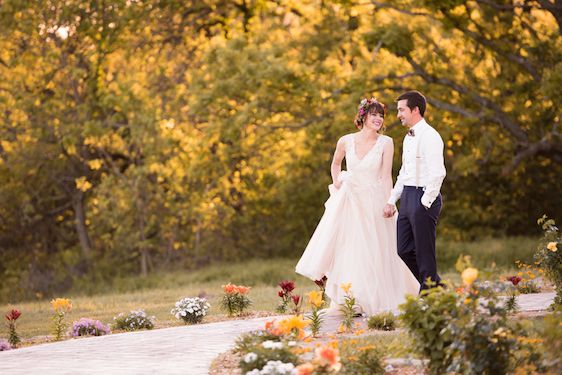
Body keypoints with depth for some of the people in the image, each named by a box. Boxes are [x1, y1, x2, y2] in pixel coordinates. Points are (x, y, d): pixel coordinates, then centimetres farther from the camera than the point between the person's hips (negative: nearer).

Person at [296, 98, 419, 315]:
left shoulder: (385, 143, -4)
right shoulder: (346, 141, 3)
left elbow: (386, 176, -7)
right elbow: (335, 163, 22)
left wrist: (387, 204, -13)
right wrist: (336, 183, 8)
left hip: (373, 203, -2)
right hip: (349, 202, 3)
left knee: (372, 252, 0)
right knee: (347, 249, 2)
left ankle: (373, 301, 11)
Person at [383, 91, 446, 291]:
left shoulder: (429, 136, -12)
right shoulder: (408, 138, 17)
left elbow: (438, 173, -19)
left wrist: (425, 202, -18)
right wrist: (392, 200, 19)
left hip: (424, 198, -9)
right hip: (407, 196, 9)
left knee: (425, 252, -3)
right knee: (404, 250, 10)